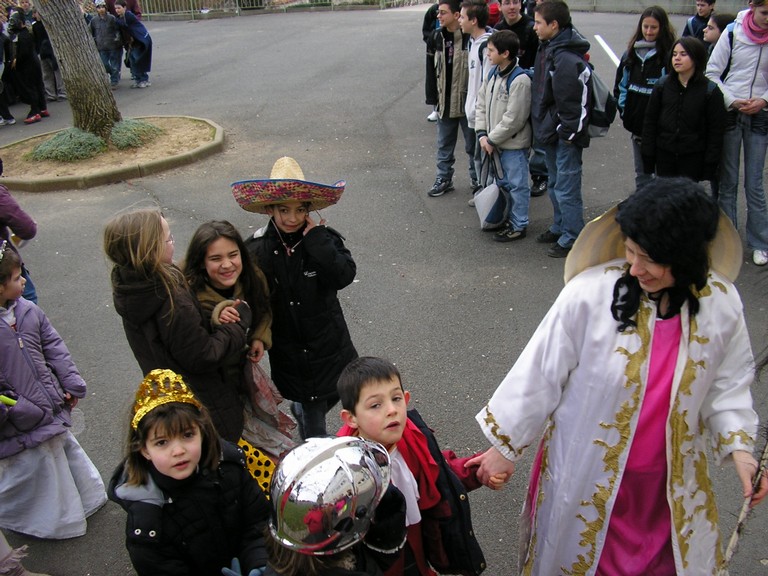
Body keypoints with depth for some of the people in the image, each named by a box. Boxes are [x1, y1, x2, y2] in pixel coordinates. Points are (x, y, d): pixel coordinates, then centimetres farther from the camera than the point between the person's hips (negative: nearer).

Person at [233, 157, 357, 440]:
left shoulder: (323, 238, -10)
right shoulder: (258, 249, -11)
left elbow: (344, 276, -26)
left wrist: (315, 237, -26)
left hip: (329, 344, 1)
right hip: (289, 351, -1)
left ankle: (302, 410, 54)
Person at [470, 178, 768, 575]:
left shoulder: (722, 304, -13)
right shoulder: (591, 293, -24)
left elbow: (728, 380, 4)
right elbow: (541, 373, -15)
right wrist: (506, 446, -7)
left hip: (670, 480, 3)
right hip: (587, 474, -3)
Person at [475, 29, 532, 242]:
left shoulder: (520, 80, -21)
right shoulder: (493, 74, 5)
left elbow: (513, 119, -22)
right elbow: (482, 104, 9)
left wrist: (492, 139, -15)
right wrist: (482, 134, -2)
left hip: (514, 144, -8)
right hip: (495, 142, 8)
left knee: (517, 185, 4)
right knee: (504, 183, 19)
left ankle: (519, 226, 15)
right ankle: (510, 219, 35)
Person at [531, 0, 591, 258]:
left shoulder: (568, 58, -23)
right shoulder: (546, 49, 8)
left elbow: (577, 101, -24)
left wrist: (569, 133, -18)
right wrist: (544, 127, 16)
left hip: (565, 137, -10)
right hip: (550, 132, 10)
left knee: (566, 188, -1)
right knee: (555, 184, 22)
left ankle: (572, 239, 11)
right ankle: (560, 228, 38)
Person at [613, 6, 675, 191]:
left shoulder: (669, 55, -10)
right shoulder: (631, 53, 8)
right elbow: (620, 83, 17)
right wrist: (623, 108, 8)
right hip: (636, 123, 6)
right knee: (641, 172, 17)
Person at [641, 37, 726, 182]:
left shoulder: (710, 91, -4)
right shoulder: (662, 85, 2)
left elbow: (716, 132, -3)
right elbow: (649, 122, 5)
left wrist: (710, 165, -7)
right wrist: (648, 158, 0)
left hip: (693, 159, -2)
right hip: (664, 155, 2)